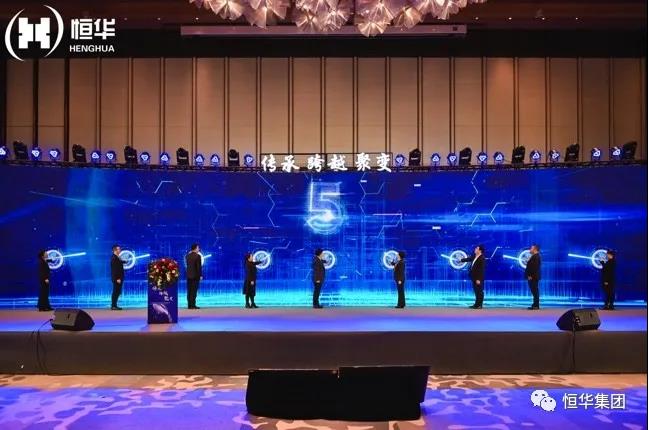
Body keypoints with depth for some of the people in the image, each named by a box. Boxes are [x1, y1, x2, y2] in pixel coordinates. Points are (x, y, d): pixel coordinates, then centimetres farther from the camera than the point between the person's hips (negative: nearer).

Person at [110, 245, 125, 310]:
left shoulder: (117, 258, 15)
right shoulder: (114, 258, -15)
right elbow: (114, 269, -20)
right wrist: (117, 278, -23)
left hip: (119, 278, 10)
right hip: (117, 278, -10)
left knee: (117, 292, 12)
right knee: (116, 292, -6)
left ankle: (114, 305, 17)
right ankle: (113, 306, -2)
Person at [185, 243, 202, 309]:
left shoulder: (187, 256, 7)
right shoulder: (198, 256, -12)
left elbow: (187, 264, 13)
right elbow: (199, 267, -14)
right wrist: (200, 275, -7)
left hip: (188, 275, 6)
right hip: (195, 275, -6)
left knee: (189, 291, 9)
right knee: (194, 291, -4)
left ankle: (189, 305, 11)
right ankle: (193, 305, -4)